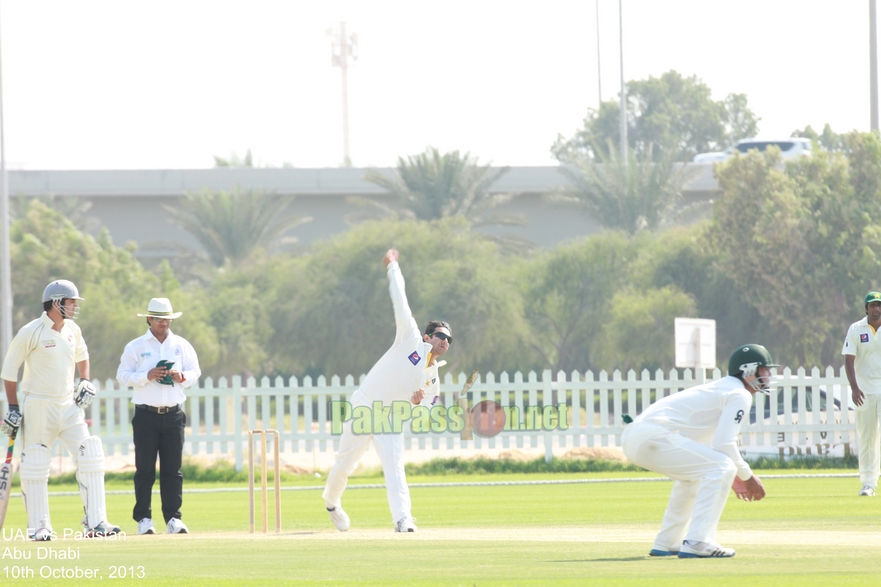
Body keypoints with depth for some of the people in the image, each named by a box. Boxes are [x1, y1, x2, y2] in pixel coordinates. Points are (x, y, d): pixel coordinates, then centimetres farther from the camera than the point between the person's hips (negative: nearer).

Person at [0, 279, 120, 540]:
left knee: (91, 457, -5)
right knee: (35, 466, -2)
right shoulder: (31, 332, -12)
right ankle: (38, 526, 8)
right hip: (38, 407, -6)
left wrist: (85, 382, 10)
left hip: (68, 404, 6)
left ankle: (95, 522, -3)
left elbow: (81, 354, 27)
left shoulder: (72, 330, 6)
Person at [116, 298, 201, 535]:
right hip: (146, 415, -2)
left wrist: (182, 377, -12)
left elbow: (195, 373, 10)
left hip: (173, 415, 2)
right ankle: (143, 519, 2)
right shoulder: (135, 347, 3)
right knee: (145, 469, -2)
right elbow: (122, 375, -2)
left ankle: (173, 518, 3)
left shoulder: (182, 346, 10)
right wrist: (147, 376, -17)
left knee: (173, 469, 1)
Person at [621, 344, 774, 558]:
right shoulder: (740, 395, -2)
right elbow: (723, 445, -12)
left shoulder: (719, 388, 28)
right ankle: (696, 543, -19)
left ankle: (666, 544, 31)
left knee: (693, 474, 32)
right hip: (654, 436, -10)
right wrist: (747, 476, 0)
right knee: (721, 468, -14)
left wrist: (735, 476, 22)